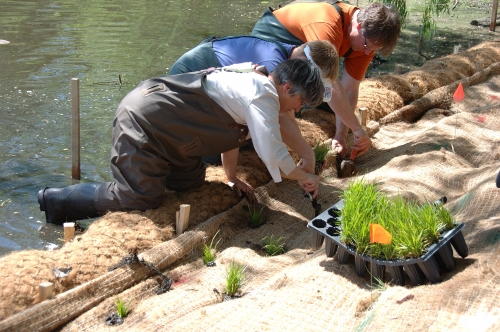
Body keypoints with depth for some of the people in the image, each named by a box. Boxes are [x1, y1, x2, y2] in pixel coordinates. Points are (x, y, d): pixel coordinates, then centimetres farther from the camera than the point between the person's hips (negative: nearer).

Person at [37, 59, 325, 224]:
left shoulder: (251, 85, 13)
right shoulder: (264, 96, -18)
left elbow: (230, 130, 22)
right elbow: (273, 155, -23)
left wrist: (233, 179, 23)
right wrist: (305, 177, -6)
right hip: (142, 121, -10)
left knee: (191, 182, 15)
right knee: (141, 198, -10)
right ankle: (54, 200, 1)